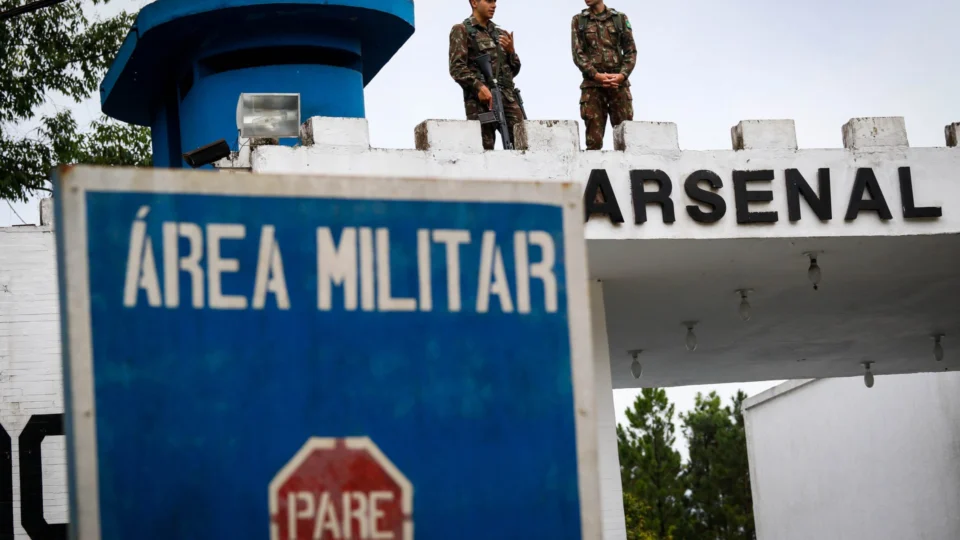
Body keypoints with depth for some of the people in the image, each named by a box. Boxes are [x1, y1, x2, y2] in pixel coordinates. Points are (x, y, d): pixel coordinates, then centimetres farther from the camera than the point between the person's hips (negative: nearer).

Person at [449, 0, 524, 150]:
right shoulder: (462, 30, 8)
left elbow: (514, 69, 24)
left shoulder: (501, 33, 24)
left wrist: (511, 51, 4)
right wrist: (479, 86, -19)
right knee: (484, 148, -10)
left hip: (508, 97, 5)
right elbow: (457, 67, -4)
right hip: (481, 99, -5)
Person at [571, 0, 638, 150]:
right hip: (592, 84, 0)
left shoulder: (620, 18, 10)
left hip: (619, 83, 0)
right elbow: (577, 53, 1)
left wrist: (622, 75, -11)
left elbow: (631, 51, 7)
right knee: (594, 139, -4)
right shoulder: (579, 20, 9)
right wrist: (596, 75, -13)